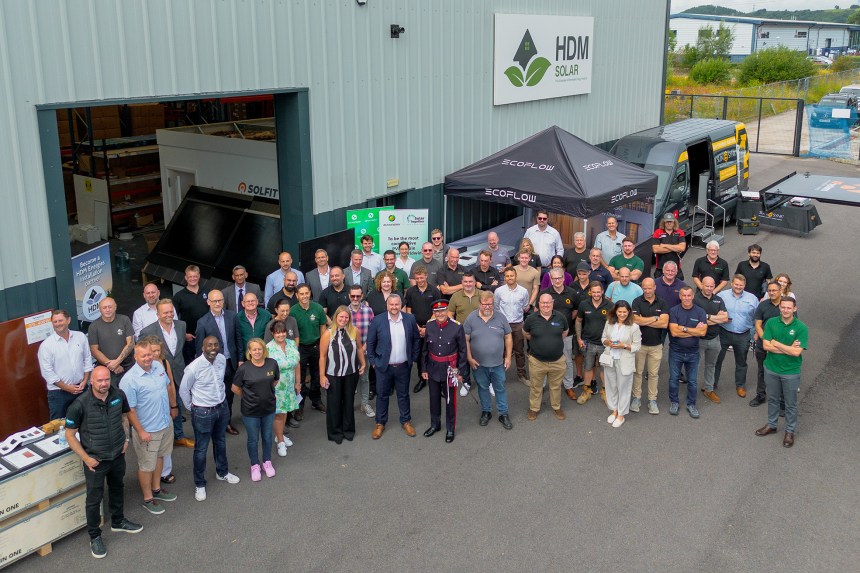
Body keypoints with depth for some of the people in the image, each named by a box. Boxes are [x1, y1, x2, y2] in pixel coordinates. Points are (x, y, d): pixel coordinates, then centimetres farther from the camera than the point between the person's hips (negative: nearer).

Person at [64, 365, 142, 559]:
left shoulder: (118, 395, -12)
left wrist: (126, 439, 2)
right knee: (94, 499, 10)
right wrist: (86, 458, -16)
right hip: (95, 460, -4)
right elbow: (70, 435, -13)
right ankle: (94, 536, 29)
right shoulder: (80, 405, -24)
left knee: (117, 489, 25)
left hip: (118, 456, 5)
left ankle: (118, 521, 49)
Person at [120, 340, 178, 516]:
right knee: (147, 465, 9)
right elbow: (129, 410, -21)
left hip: (166, 424, 7)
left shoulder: (158, 367, -5)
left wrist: (173, 406, 19)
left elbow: (169, 386, 13)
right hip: (148, 430, -7)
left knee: (159, 457, 24)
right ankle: (148, 499, 26)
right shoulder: (129, 380, -25)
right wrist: (140, 431, -18)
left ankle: (156, 489, 43)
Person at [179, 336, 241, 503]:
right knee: (201, 449, 8)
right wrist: (193, 408, 1)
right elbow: (183, 390, -9)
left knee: (220, 442, 24)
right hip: (203, 413, -6)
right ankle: (199, 484, 23)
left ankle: (222, 472, 46)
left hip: (222, 408, 6)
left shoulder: (222, 359, -8)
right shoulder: (193, 368, -25)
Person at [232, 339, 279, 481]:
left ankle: (267, 462, 40)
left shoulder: (272, 364, -11)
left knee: (267, 437, 19)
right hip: (250, 411, -2)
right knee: (253, 439, 13)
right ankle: (254, 466, 33)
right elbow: (235, 388, -5)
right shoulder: (244, 368, -19)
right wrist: (248, 397, 4)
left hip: (269, 408, 2)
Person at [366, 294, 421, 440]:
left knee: (403, 395, 15)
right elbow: (370, 343, -2)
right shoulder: (377, 321, -11)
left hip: (403, 366, 1)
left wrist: (413, 358, 5)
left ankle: (406, 421, 31)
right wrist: (373, 361, -3)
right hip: (383, 366, -1)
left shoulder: (410, 319, -5)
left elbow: (416, 339, 7)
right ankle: (380, 423, 26)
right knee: (382, 395, 11)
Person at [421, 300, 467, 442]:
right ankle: (435, 425, 37)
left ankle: (450, 429, 26)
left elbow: (462, 351, -6)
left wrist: (461, 371, -5)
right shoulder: (429, 326, -5)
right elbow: (425, 349, 5)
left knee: (450, 400, 10)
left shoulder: (457, 327, -15)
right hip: (433, 369, 3)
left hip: (450, 369, -3)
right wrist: (424, 369, 6)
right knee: (434, 398, 17)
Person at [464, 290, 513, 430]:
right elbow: (466, 340, -6)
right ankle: (486, 411, 33)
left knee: (500, 388, 11)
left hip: (498, 362, 0)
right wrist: (469, 358, -9)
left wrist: (508, 357, 0)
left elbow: (508, 337, 2)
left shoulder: (501, 317, -5)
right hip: (478, 363, 0)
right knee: (483, 388, 16)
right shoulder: (471, 318, -9)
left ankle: (503, 414, 24)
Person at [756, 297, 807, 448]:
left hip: (791, 372, -3)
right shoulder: (771, 323, -7)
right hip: (771, 369, 3)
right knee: (772, 399, 20)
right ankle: (771, 425, 38)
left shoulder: (801, 328, -15)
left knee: (790, 404, 11)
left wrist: (776, 343, -16)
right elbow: (766, 346, -12)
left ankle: (790, 431, 27)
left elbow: (797, 352, -22)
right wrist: (787, 349, -19)